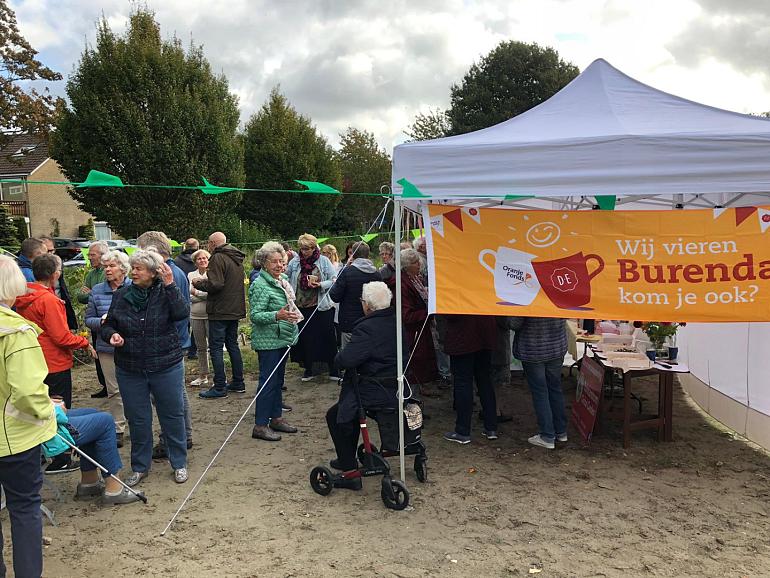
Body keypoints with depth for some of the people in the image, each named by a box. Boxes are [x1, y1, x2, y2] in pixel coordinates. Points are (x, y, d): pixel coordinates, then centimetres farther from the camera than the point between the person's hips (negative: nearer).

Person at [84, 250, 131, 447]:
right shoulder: (96, 291, 5)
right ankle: (118, 430, 20)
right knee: (114, 390, 8)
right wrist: (102, 321, -13)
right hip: (107, 348, 2)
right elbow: (89, 319, 7)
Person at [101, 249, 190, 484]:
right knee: (137, 419, 12)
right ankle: (140, 467, 29)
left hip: (166, 366, -2)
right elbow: (107, 325, 10)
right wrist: (112, 335, -12)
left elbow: (182, 313, -23)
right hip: (129, 370, 3)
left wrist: (169, 285, -24)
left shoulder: (165, 292, -6)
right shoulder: (121, 296, 2)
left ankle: (179, 464, 24)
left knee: (172, 415, 8)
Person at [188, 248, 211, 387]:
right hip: (195, 315, 4)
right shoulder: (191, 275, 9)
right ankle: (202, 376, 24)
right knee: (201, 347, 13)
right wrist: (205, 295, -9)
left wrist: (197, 293, -7)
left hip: (210, 315, -4)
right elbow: (189, 296, 0)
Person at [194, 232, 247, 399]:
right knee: (232, 345, 16)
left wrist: (198, 284, -5)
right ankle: (238, 383, 21)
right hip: (235, 309, 9)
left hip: (220, 311, -9)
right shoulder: (236, 259, 14)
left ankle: (219, 388, -1)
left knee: (216, 348, -3)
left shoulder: (218, 258, -14)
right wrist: (204, 281, 16)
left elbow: (215, 284, -23)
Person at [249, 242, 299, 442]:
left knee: (278, 380, 15)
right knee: (268, 381, -7)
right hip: (268, 341, -9)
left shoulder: (282, 281, 11)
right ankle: (260, 425, 0)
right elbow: (255, 315, -22)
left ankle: (276, 418, 25)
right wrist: (277, 315, -34)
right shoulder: (260, 285, -16)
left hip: (283, 339, 9)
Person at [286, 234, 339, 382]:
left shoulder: (323, 261, -2)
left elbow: (334, 280, -4)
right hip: (301, 307, 3)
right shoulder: (295, 262, 5)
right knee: (305, 338, 9)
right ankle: (308, 369, 23)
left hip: (321, 307, -2)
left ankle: (333, 369, 13)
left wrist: (320, 284, -18)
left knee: (327, 338, 1)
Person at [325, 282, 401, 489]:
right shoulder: (397, 322, 5)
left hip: (376, 392, -9)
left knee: (335, 416, 9)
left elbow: (346, 359, -27)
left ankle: (350, 471, 9)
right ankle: (347, 459, 41)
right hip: (398, 387, 9)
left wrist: (339, 356, -1)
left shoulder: (367, 328, -21)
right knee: (352, 409, 30)